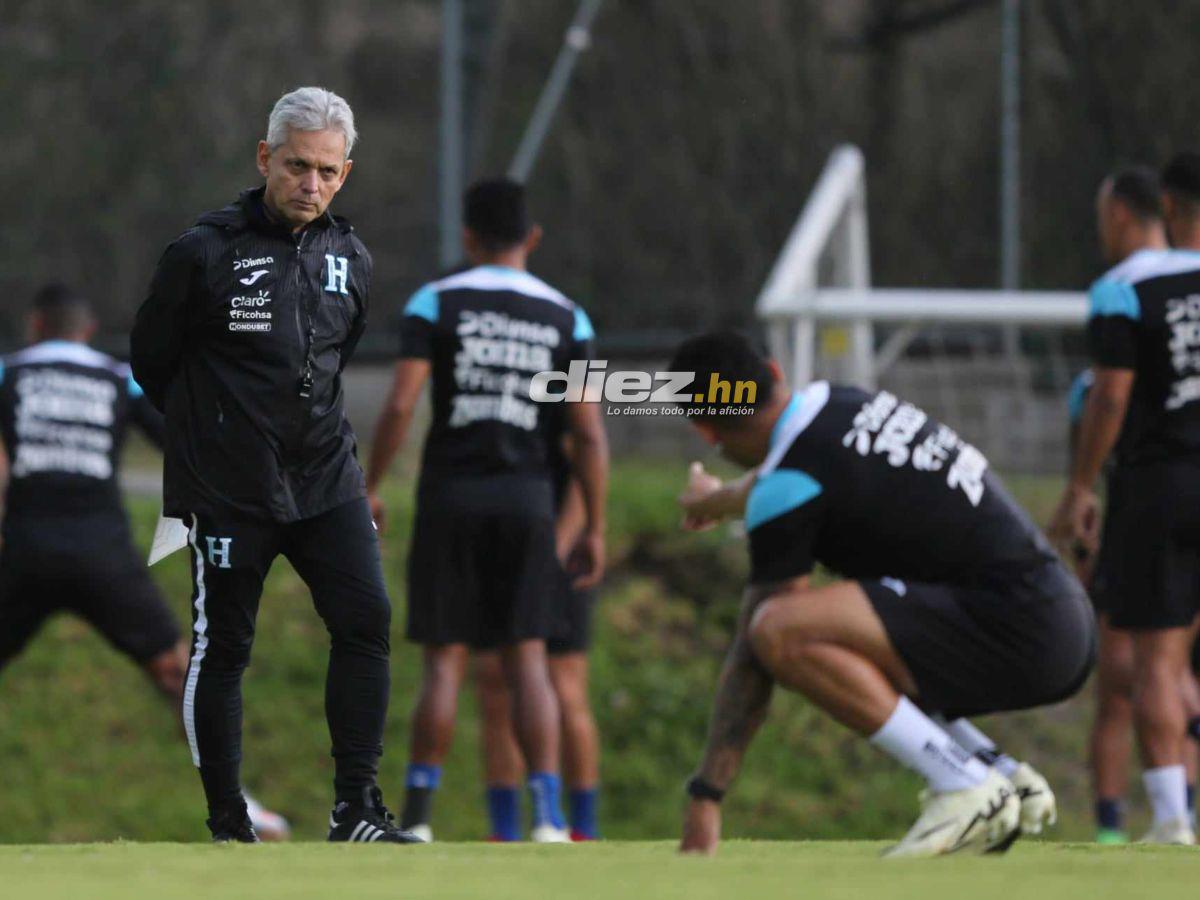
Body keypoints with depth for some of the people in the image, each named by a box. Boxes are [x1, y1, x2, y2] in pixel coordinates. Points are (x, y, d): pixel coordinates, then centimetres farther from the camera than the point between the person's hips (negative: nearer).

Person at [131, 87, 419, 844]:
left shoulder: (350, 259, 6)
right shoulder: (205, 254, -10)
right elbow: (151, 360, 1)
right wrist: (212, 429, 9)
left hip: (325, 478, 4)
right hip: (227, 490, -4)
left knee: (366, 621, -8)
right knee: (222, 646, 2)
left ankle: (356, 810, -3)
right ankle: (229, 825, 11)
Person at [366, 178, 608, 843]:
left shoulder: (435, 303, -2)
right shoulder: (565, 319, 5)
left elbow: (400, 405, -11)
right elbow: (589, 434, 1)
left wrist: (370, 488, -1)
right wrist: (595, 527, 6)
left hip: (451, 495, -1)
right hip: (527, 497, 1)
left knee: (444, 663, 4)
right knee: (527, 662, 2)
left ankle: (415, 820, 3)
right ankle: (548, 819, -8)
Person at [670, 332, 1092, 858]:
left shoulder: (787, 491, -11)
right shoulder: (844, 402, 15)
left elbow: (758, 643, -9)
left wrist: (706, 794, -5)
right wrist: (718, 500, 63)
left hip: (1016, 631, -10)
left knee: (785, 632, -22)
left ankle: (967, 789, -15)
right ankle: (1008, 779, 15)